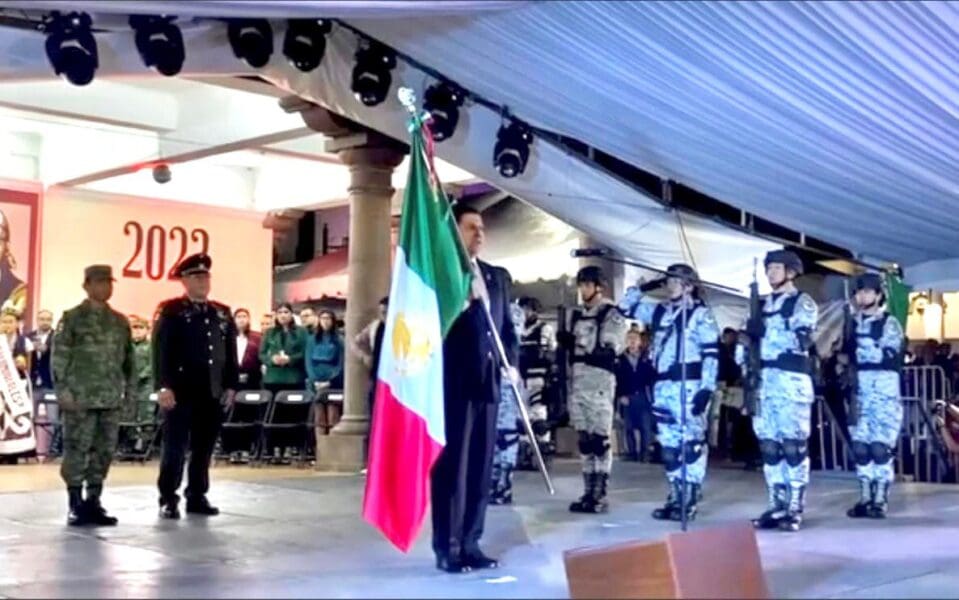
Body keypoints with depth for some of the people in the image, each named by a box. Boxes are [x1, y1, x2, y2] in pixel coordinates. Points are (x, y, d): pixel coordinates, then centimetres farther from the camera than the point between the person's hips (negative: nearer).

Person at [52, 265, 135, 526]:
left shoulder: (120, 321, 14)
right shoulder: (72, 318, -1)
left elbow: (128, 358, 17)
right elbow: (59, 356, -5)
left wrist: (129, 389, 10)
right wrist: (63, 390, -12)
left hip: (111, 398, 5)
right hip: (81, 398, -5)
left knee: (105, 451, 5)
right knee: (77, 451, -3)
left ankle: (93, 502, 14)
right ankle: (76, 505, 4)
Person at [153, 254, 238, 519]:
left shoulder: (223, 313, 14)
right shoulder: (170, 311, -2)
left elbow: (230, 353, 14)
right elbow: (161, 351, -9)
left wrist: (230, 386, 7)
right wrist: (164, 386, -16)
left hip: (212, 393, 5)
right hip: (181, 391, -5)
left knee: (204, 448, 9)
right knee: (175, 447, -1)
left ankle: (197, 497, 17)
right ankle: (168, 499, 6)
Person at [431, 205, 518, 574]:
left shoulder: (498, 276, 18)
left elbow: (507, 326, 17)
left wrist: (511, 363, 2)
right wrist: (461, 300, -18)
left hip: (487, 382, 6)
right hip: (453, 383, -6)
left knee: (481, 465, 8)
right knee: (452, 464, -3)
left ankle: (470, 543, 15)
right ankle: (447, 547, 3)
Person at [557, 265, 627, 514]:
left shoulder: (611, 314, -4)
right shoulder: (577, 314, 18)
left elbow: (609, 351, -12)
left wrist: (578, 343, -22)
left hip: (600, 379, -7)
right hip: (577, 379, 7)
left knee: (600, 439, -7)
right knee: (584, 439, 9)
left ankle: (600, 495, -4)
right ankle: (589, 492, 14)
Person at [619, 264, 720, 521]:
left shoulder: (701, 313, -4)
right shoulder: (659, 312, 16)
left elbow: (711, 354, -9)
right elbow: (626, 306, 23)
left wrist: (707, 388, -16)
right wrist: (644, 287, 11)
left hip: (689, 386, -7)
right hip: (663, 386, 7)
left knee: (692, 443, -6)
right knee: (669, 445, 10)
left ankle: (690, 501, -2)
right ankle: (676, 497, 18)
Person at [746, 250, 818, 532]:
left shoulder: (803, 302, 0)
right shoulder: (762, 304, 19)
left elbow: (802, 340, -14)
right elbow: (751, 340, 25)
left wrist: (768, 331, -20)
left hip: (792, 380, -6)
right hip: (763, 380, 7)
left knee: (793, 444, -7)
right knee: (768, 444, 6)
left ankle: (795, 510, -3)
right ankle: (776, 507, 12)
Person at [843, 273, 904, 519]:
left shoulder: (889, 323, -1)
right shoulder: (853, 323, 14)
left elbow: (886, 355, -13)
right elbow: (846, 353, 21)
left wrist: (859, 349, -19)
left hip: (884, 391, -5)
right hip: (859, 391, 5)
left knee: (880, 447, -7)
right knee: (860, 447, 4)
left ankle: (880, 500, 0)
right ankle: (865, 498, 11)